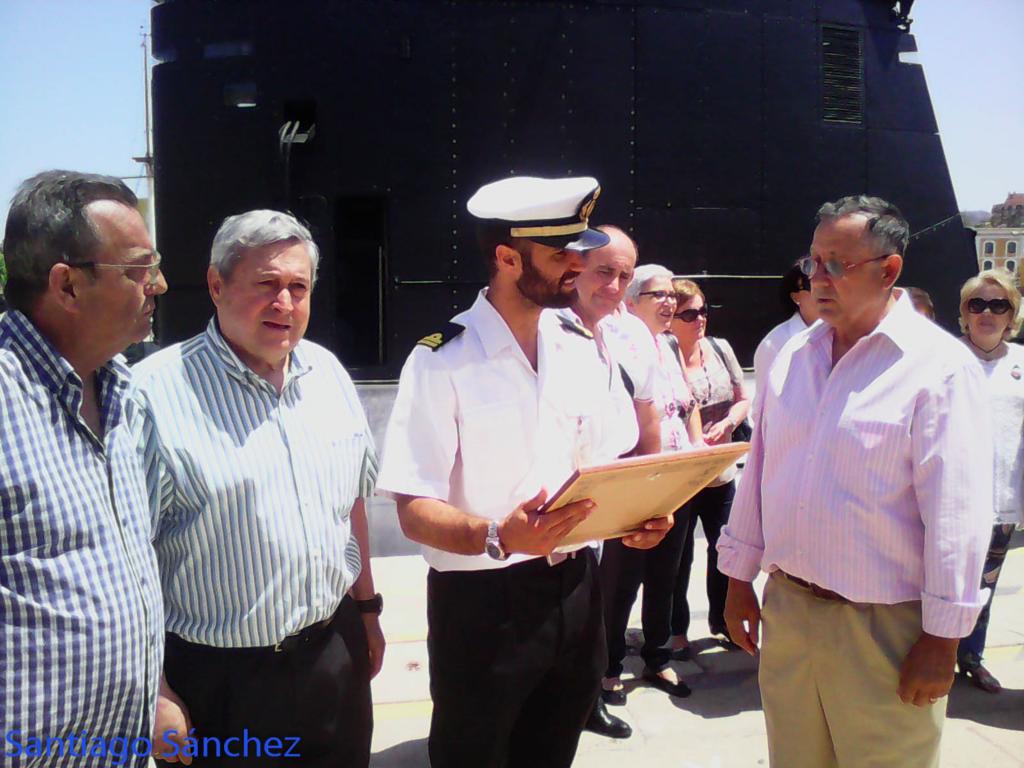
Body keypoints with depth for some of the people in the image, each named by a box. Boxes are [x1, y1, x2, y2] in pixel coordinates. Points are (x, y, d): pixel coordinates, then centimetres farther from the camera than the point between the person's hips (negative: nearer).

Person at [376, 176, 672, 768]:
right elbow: (415, 510, -17)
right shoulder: (443, 362, -16)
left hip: (575, 592, 6)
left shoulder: (584, 351, 4)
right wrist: (496, 537, -35)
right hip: (481, 603, -5)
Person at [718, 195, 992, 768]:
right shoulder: (795, 355, 6)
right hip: (785, 608, 5)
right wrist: (740, 577, 12)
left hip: (883, 630, -5)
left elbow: (956, 512, -13)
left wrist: (942, 639, -12)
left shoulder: (939, 365, -12)